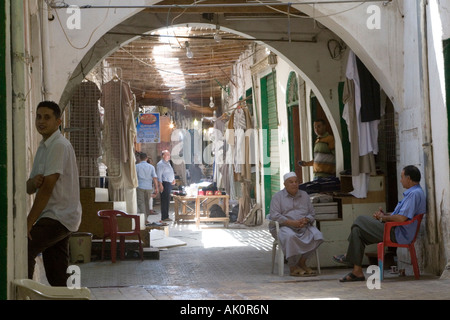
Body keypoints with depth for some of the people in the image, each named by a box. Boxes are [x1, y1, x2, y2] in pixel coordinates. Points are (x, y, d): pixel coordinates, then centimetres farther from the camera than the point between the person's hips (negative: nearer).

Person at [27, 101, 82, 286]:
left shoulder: (59, 145, -10)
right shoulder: (43, 148, 19)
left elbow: (48, 187, -17)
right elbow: (30, 188, 14)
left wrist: (29, 222, -18)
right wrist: (33, 182, -11)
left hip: (60, 217, -9)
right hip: (55, 217, 9)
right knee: (56, 279, 8)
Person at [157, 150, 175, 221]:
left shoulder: (168, 163, 20)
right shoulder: (160, 164, -9)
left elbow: (172, 172, 31)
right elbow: (159, 175, -16)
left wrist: (173, 179, 17)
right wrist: (160, 185, -22)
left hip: (169, 183, 9)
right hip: (165, 184, -9)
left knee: (167, 201, 11)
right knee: (165, 200, -9)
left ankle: (165, 216, 15)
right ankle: (164, 217, -7)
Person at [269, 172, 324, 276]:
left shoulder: (304, 195, 19)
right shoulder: (278, 196, 5)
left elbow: (311, 213, 16)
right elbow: (274, 215, -7)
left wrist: (306, 220, -9)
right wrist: (291, 222, -18)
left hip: (303, 227, 4)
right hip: (284, 226, -4)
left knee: (317, 235, -25)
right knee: (290, 236, -39)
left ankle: (302, 262, -13)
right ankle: (292, 267, -26)